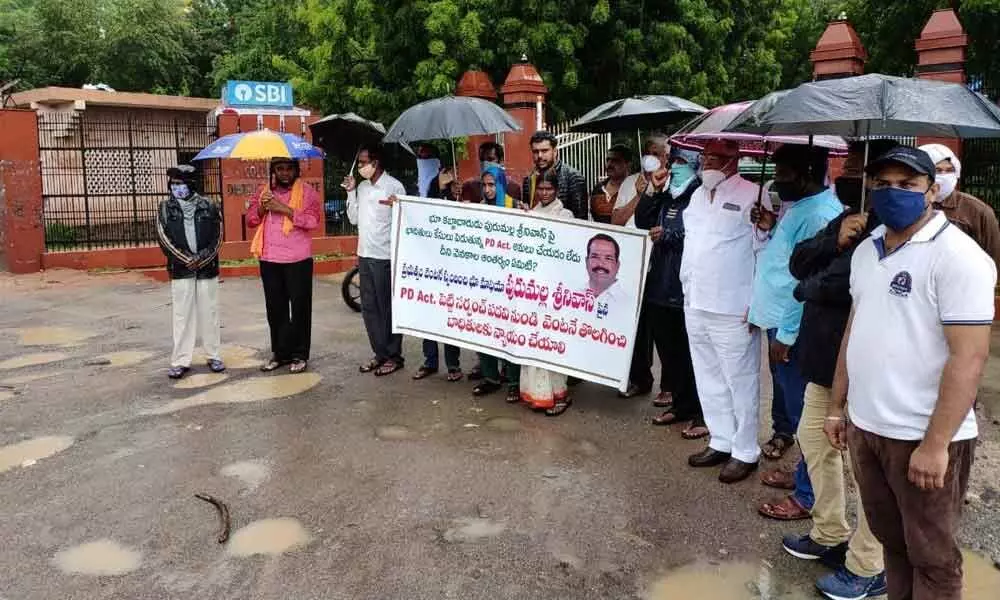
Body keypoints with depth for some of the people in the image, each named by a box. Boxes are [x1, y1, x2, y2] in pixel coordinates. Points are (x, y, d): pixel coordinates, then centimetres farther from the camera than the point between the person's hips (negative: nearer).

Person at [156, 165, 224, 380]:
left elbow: (217, 237, 0)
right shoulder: (165, 208, 4)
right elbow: (164, 239, -2)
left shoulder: (208, 207, 3)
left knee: (209, 313, 6)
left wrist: (202, 259, -11)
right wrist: (187, 260, -11)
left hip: (207, 269, 0)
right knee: (182, 315, 2)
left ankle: (214, 356, 17)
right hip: (180, 271, 0)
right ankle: (181, 361, 7)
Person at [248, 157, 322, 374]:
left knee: (300, 308, 1)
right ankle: (280, 352, 21)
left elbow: (313, 221, -15)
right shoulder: (264, 192, 12)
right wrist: (261, 209, -10)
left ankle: (300, 355, 10)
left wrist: (285, 209, -20)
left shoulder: (307, 192, -2)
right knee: (275, 308, 10)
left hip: (298, 260, -4)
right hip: (269, 260, 4)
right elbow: (250, 219, 9)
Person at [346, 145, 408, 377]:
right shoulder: (362, 187, 11)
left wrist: (395, 206, -31)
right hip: (365, 255, 7)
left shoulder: (394, 187, -10)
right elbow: (354, 218, 13)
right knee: (369, 308, 11)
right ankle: (380, 353, 22)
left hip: (384, 256, -7)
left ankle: (394, 356, 12)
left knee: (388, 308, 1)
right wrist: (351, 192, 4)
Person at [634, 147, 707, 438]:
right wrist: (651, 192, 3)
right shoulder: (665, 196, 14)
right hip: (660, 284, 8)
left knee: (690, 353, 0)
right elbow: (642, 223, 12)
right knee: (668, 349, 15)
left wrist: (667, 235, -14)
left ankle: (702, 413, 12)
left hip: (686, 287, -8)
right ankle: (680, 404, 29)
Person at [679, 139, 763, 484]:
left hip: (733, 310, -8)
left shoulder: (751, 196, -10)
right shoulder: (698, 194, 14)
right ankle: (721, 442, 29)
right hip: (695, 304, 8)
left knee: (740, 382, 2)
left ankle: (745, 452, 14)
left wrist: (757, 305, -15)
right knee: (709, 380, 15)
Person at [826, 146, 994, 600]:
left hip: (923, 437, -6)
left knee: (931, 555, 11)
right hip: (865, 427, 6)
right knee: (890, 540, 21)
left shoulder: (956, 255, -14)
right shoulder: (866, 251, 10)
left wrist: (935, 443, -21)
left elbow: (969, 357, -19)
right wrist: (837, 406, 15)